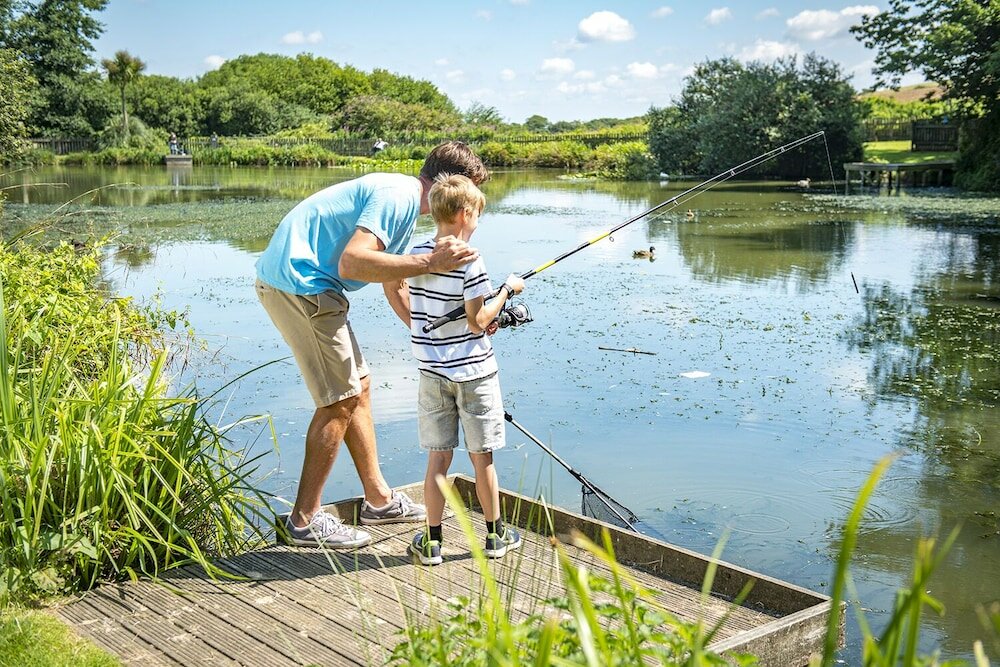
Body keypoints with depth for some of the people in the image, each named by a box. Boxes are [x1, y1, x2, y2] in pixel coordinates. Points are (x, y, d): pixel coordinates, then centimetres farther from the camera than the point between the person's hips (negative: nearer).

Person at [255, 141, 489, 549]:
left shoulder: (404, 207, 18)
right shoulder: (398, 195, -15)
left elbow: (394, 290, 26)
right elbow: (352, 262, -28)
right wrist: (428, 263, -27)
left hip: (299, 283, 11)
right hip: (297, 282, -11)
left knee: (358, 386, 15)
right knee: (341, 400, -5)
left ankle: (379, 499, 27)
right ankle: (304, 521, 6)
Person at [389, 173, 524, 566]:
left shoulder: (417, 255, 2)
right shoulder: (469, 262, -16)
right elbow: (478, 323, -15)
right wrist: (507, 291, -4)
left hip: (432, 371, 5)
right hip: (473, 371, -4)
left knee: (438, 457, 9)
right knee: (482, 458, 8)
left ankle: (432, 541, 12)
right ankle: (495, 536, 21)